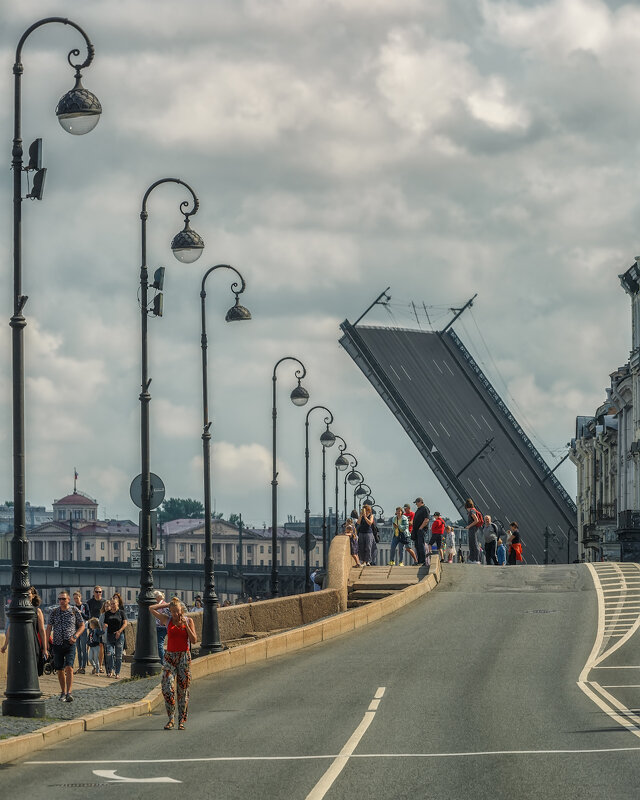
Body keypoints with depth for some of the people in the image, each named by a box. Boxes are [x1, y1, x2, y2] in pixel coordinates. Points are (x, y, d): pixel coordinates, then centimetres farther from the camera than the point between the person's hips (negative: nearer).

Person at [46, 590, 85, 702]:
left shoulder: (74, 611, 1)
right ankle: (63, 692, 21)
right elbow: (49, 628, 7)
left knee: (69, 668, -17)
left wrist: (75, 636, -9)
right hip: (57, 644, 3)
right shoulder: (54, 612, 6)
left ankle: (69, 693, -21)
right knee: (60, 670, 7)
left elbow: (82, 625, 8)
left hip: (70, 644, -3)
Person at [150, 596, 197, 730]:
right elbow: (151, 608, 6)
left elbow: (194, 641, -3)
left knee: (183, 689, 0)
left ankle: (182, 721, 6)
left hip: (184, 656, -1)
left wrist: (185, 625, -11)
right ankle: (171, 719, 0)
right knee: (168, 688, -11)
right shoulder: (168, 620, 6)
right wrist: (167, 604, 7)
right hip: (170, 656, 1)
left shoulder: (188, 620, 3)